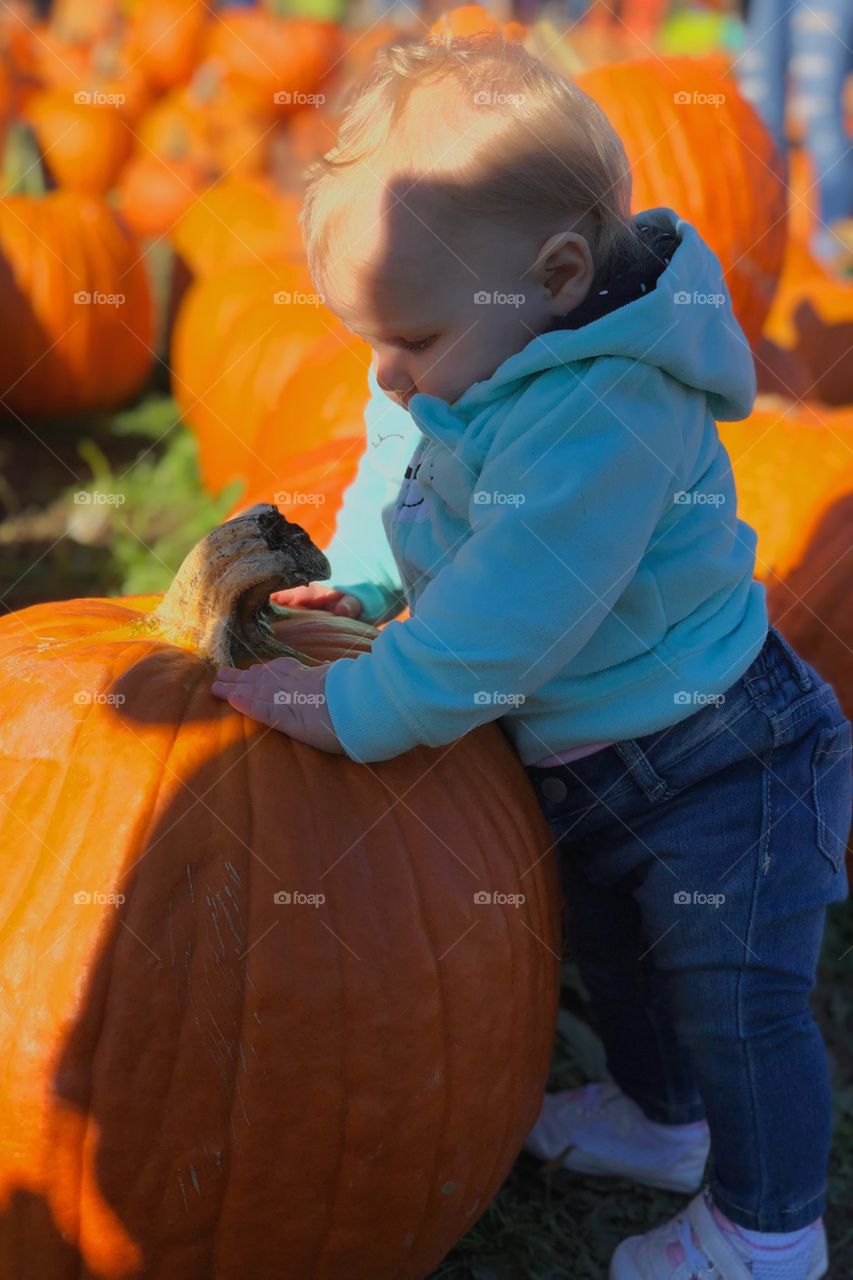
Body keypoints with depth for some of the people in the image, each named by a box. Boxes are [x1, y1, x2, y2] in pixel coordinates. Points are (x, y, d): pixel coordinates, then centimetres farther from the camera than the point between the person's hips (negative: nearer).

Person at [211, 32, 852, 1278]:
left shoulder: (606, 415, -36)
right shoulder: (466, 380, -4)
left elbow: (512, 611, -39)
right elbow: (399, 483, 15)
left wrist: (365, 706, -33)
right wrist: (355, 582, 1)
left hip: (724, 764, -10)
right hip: (594, 757, 10)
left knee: (738, 997, 4)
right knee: (613, 944, 28)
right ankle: (655, 1116, 52)